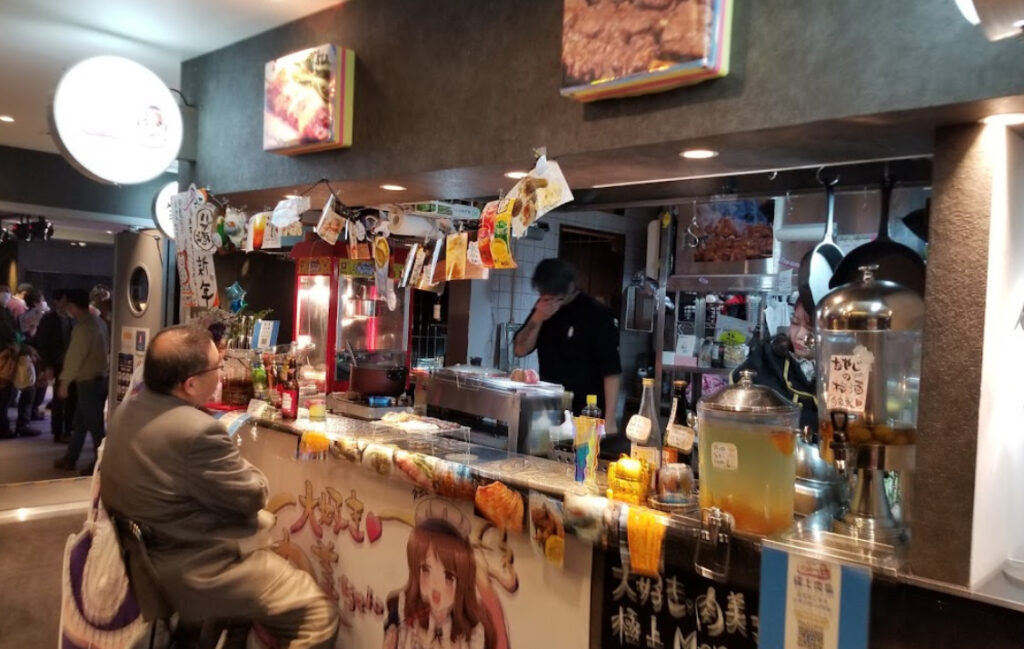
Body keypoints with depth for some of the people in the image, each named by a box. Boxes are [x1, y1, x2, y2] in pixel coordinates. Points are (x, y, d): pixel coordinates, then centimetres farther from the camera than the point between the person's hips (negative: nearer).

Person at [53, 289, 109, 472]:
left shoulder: (82, 327, -19)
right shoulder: (99, 322, 6)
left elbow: (73, 357, -16)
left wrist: (64, 383, -7)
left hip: (88, 381, -9)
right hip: (99, 377, 9)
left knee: (94, 425, 2)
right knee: (79, 422, 17)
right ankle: (70, 459, 27)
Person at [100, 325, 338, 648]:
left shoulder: (128, 407, 0)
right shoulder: (198, 431, -31)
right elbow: (252, 497, -17)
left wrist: (225, 460, 1)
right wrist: (239, 465, 2)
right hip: (195, 571, -10)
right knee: (319, 614, -5)